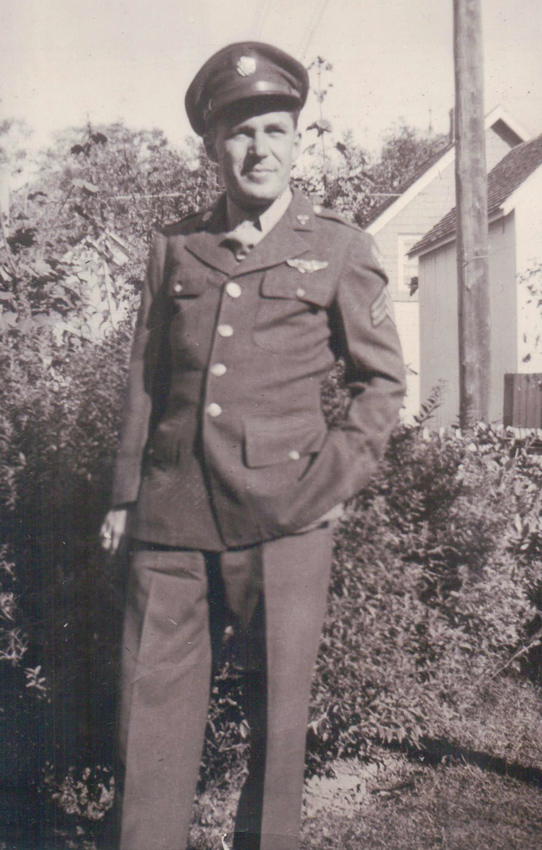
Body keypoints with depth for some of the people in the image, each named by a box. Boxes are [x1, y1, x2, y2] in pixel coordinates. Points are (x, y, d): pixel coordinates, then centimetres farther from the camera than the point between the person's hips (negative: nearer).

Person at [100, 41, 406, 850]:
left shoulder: (340, 248, 4)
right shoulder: (174, 247, 11)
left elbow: (383, 379, 8)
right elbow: (146, 379, 15)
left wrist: (337, 478, -2)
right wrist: (126, 494, 14)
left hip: (283, 512, -2)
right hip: (173, 509, 3)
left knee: (278, 701, 7)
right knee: (154, 695, 7)